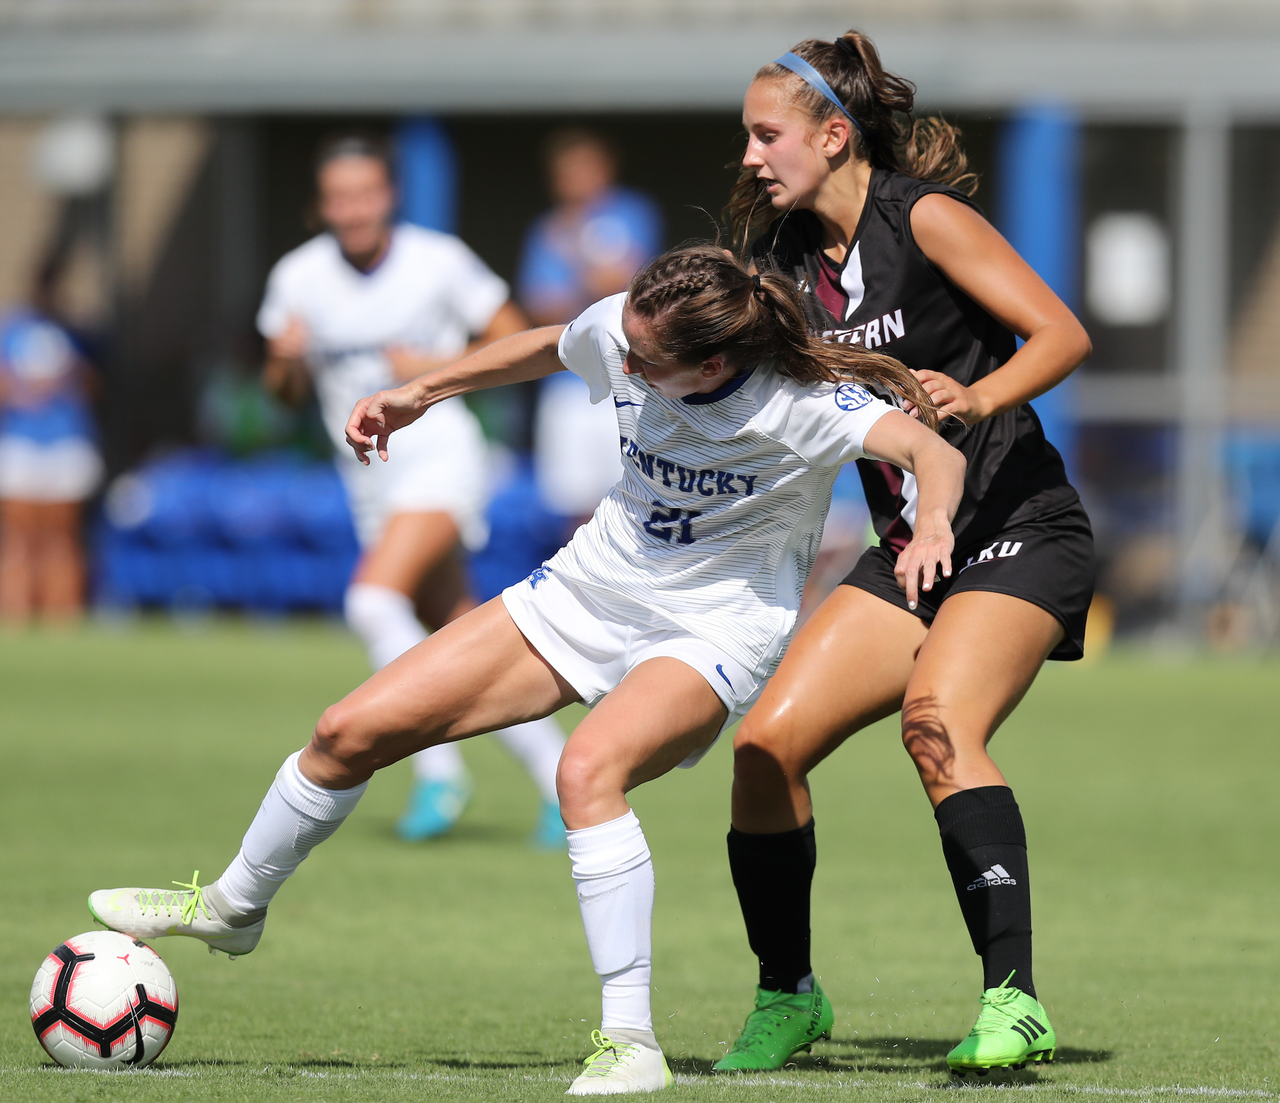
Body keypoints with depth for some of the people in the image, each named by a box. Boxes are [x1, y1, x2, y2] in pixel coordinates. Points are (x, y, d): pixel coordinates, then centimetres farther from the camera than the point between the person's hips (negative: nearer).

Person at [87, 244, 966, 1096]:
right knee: (353, 732, 3)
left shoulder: (804, 402, -28)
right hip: (590, 587, 6)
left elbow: (933, 451, -41)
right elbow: (548, 347, 11)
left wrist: (931, 524, -62)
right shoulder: (621, 330, -13)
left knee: (588, 770, -37)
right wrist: (421, 393, 19)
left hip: (716, 632, -6)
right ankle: (233, 907, 31)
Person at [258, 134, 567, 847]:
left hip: (439, 450, -5)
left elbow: (516, 341, 0)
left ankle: (439, 768, -18)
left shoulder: (439, 261, -7)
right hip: (370, 479, 5)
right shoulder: (299, 277, 3)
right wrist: (287, 359, -11)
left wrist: (437, 366, -14)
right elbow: (283, 389, 12)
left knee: (374, 599, -26)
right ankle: (562, 777, 15)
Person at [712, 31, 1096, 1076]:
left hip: (1018, 532, -7)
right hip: (908, 550, 7)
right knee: (766, 743, -4)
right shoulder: (792, 257, 9)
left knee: (938, 725, -30)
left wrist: (977, 395, -33)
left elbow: (1063, 333, -15)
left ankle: (1014, 1003, -33)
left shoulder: (923, 217, -11)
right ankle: (788, 997, 13)